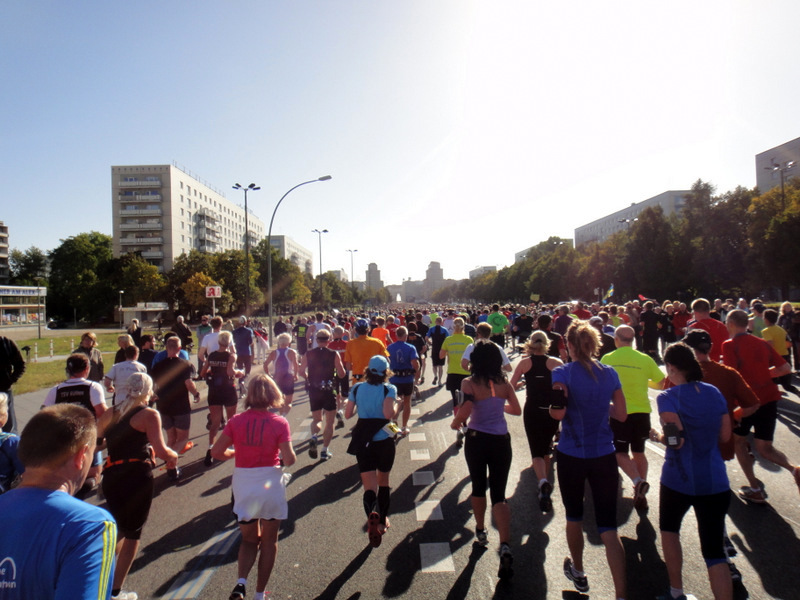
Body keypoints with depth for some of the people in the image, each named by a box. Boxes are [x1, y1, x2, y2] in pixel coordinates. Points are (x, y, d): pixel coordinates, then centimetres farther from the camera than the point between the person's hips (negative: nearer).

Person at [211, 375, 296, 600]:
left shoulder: (236, 421, -5)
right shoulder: (279, 422, -12)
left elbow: (216, 452, -5)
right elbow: (289, 459, -16)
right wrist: (287, 459, 6)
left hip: (243, 486, 2)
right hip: (271, 484, -2)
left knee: (249, 539, 22)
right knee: (269, 541, 18)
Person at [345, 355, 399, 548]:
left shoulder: (357, 388, 2)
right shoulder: (389, 389, -8)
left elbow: (347, 414, 2)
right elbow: (388, 413, -22)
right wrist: (397, 407, -1)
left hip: (363, 443, 1)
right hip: (384, 441, -1)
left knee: (369, 487, 0)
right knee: (384, 482, 21)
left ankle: (371, 515, -30)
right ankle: (383, 521, 32)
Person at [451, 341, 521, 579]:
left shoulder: (469, 383, -13)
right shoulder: (504, 383, -3)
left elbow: (464, 411, -22)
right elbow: (516, 410, 6)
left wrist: (455, 423, -1)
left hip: (477, 440, -1)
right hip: (501, 441, 2)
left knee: (478, 487, 21)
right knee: (498, 493, 5)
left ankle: (481, 531, 38)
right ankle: (505, 546, -10)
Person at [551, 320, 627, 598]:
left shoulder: (563, 373, -12)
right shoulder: (610, 373, 0)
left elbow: (558, 412, -21)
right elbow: (621, 414, 4)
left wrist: (553, 405, 0)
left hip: (572, 455, -2)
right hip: (604, 456, 2)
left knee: (574, 515, 20)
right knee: (608, 526, 5)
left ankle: (578, 572, 39)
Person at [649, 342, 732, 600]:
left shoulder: (669, 397, -14)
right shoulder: (714, 393, 3)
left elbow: (675, 440, -22)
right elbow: (725, 435, 9)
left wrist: (658, 436, -2)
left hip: (679, 480, -3)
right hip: (715, 482, 4)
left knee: (669, 529, 23)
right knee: (714, 550, 6)